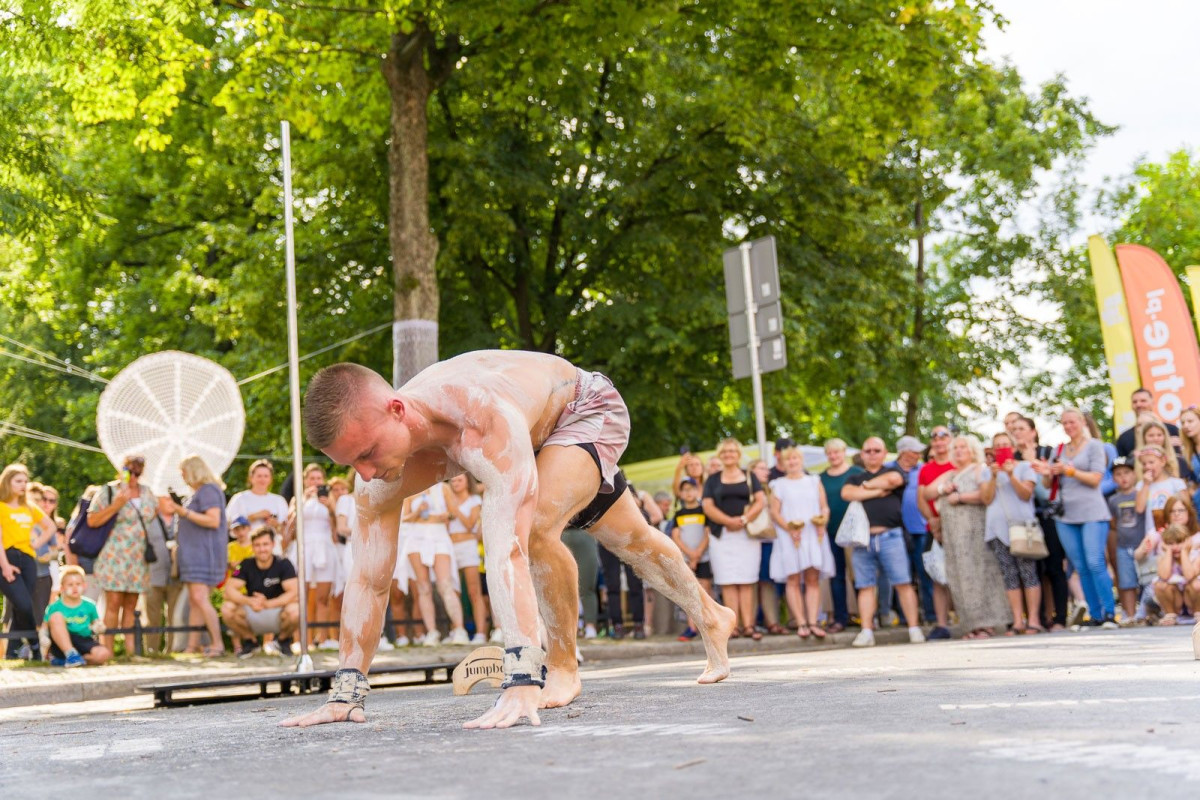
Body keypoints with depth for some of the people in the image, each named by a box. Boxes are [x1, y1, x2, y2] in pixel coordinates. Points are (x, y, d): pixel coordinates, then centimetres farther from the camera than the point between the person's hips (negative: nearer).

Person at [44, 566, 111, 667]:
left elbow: (97, 623, 19)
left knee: (104, 654, -29)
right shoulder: (54, 608, 5)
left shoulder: (89, 606, 12)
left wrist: (98, 628, -5)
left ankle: (61, 661, -14)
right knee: (56, 616, -25)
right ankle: (70, 654, -31)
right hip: (60, 645, -2)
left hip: (83, 642, 2)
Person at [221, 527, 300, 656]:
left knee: (294, 610, -35)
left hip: (277, 612, -2)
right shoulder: (245, 565, -5)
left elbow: (294, 592, -23)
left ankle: (284, 641, 1)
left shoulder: (283, 564, -11)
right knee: (227, 608, -25)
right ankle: (250, 641, 3)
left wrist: (268, 604, -38)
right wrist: (249, 601, -36)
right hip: (253, 617, 2)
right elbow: (229, 590, -16)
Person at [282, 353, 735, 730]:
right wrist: (345, 693, -20)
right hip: (537, 437, 7)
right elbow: (369, 580, -19)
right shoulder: (379, 478, -27)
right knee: (632, 543, 21)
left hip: (587, 408, -6)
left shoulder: (485, 417, -49)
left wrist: (521, 682, -62)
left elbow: (508, 550, -57)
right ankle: (710, 619, 47)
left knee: (534, 525, -32)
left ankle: (563, 666, -8)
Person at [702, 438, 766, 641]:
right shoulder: (712, 480, 12)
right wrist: (729, 521, -12)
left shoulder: (750, 477, 13)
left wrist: (744, 519, -12)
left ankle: (748, 625, -6)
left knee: (747, 581, -4)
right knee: (728, 581, -6)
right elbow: (708, 506, 2)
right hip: (722, 535, 0)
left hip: (747, 534, 0)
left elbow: (761, 501, 3)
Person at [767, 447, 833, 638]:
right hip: (789, 537, -2)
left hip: (814, 535, 2)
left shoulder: (814, 481, 17)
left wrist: (823, 523, -8)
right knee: (793, 580, -6)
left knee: (813, 579, -3)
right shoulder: (778, 485, 10)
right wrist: (789, 528, -13)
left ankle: (813, 622, -5)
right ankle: (801, 623, -5)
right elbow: (774, 512, 2)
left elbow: (825, 507, 12)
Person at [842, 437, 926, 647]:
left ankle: (914, 629, -3)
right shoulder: (855, 478, 20)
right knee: (865, 587, 1)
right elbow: (846, 493, -1)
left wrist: (866, 485, 1)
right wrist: (876, 492, -5)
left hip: (890, 536, -2)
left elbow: (894, 479, -11)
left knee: (903, 583, -6)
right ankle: (867, 632, 2)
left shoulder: (892, 471, 14)